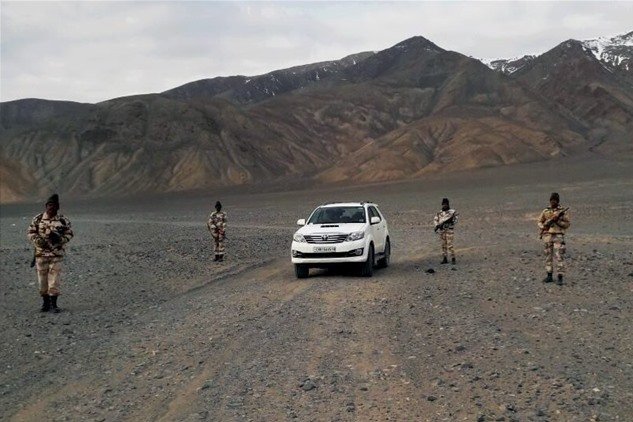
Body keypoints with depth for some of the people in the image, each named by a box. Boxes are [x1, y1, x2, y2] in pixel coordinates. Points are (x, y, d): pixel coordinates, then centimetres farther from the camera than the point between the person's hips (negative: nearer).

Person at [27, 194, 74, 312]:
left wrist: (60, 238, -14)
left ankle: (53, 304, 5)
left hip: (56, 255, -1)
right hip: (41, 254, 2)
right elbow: (30, 232, 5)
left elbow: (69, 234, 5)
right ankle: (45, 303, 20)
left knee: (54, 281, -4)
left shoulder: (63, 220, 0)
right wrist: (38, 241, -13)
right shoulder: (38, 219, 3)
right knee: (43, 280, 7)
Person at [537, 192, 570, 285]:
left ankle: (560, 278, -6)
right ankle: (549, 276, 17)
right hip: (547, 236, 4)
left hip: (558, 236, -4)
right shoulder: (545, 211, 9)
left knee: (559, 257, -7)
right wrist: (543, 227, -6)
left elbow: (567, 224, -2)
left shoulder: (563, 211, 0)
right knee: (548, 256, 9)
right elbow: (539, 222, 14)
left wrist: (558, 221, -16)